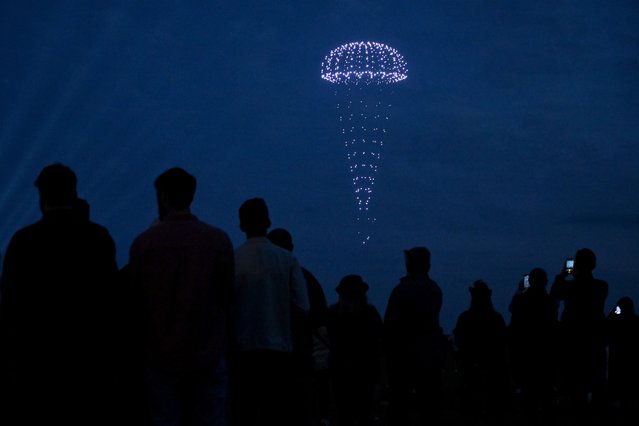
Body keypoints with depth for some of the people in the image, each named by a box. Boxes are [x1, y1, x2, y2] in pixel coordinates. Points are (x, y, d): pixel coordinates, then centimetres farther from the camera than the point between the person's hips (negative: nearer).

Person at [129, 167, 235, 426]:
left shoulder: (144, 242, -3)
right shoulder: (219, 240, -2)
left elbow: (134, 299, 3)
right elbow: (228, 298, 3)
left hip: (160, 354, 0)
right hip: (207, 354, 0)